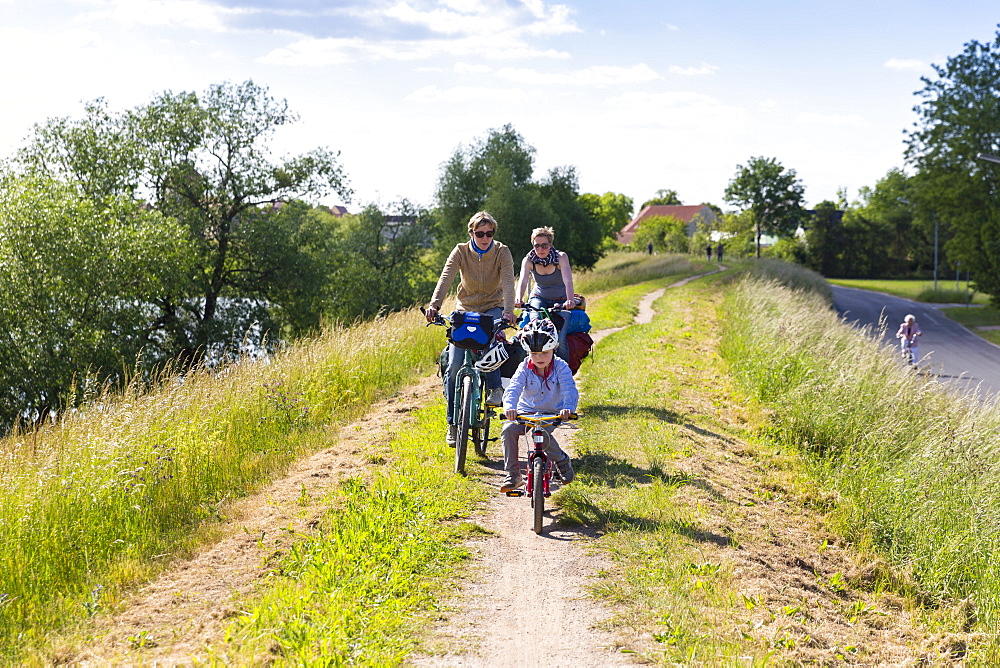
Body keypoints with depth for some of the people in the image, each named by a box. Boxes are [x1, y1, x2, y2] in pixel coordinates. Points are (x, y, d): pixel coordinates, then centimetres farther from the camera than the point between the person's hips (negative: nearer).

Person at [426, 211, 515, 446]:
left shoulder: (502, 252, -10)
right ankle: (453, 423, 1)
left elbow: (508, 282, -23)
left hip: (493, 308, -1)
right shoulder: (461, 252, -9)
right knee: (454, 365, -10)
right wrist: (434, 305, -39)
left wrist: (508, 310, -41)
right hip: (465, 310, 1)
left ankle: (495, 388, -23)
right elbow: (445, 278, -22)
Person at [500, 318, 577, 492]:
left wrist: (568, 408, -48)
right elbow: (513, 388, -23)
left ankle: (562, 461, -2)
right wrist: (509, 406, -46)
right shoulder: (524, 368, -9)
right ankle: (513, 474, -13)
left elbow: (570, 390, -25)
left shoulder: (560, 367, -12)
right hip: (526, 411, 2)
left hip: (552, 413, -2)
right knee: (508, 429, -25)